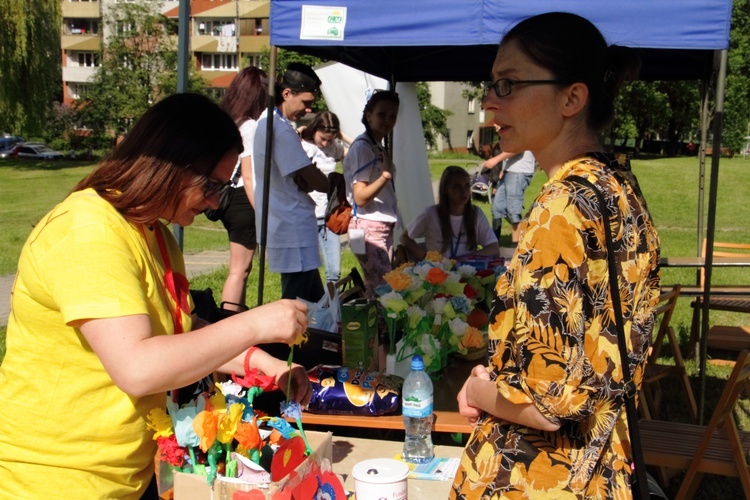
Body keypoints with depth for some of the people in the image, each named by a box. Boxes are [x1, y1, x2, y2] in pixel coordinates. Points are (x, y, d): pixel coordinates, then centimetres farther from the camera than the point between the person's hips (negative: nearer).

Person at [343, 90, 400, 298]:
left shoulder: (380, 147, 17)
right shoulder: (362, 147, -11)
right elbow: (360, 198, -19)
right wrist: (385, 175, -32)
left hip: (384, 227, 9)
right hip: (368, 227, -9)